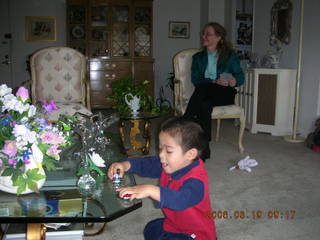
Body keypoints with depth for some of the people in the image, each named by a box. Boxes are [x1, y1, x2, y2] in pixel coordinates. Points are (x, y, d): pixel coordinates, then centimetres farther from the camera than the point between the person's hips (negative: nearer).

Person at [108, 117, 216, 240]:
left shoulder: (196, 180, -35)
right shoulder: (169, 166, -8)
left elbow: (181, 200, -53)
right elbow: (145, 164, 0)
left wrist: (150, 190, -61)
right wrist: (125, 165, -18)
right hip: (173, 225, 8)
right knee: (150, 229, 24)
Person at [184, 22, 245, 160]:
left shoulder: (229, 55, 15)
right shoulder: (198, 57, 22)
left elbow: (241, 77, 8)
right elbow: (195, 79, 5)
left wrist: (234, 80, -18)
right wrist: (214, 82, -14)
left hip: (224, 93, -2)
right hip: (205, 93, 2)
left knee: (202, 89, -36)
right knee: (204, 105, -37)